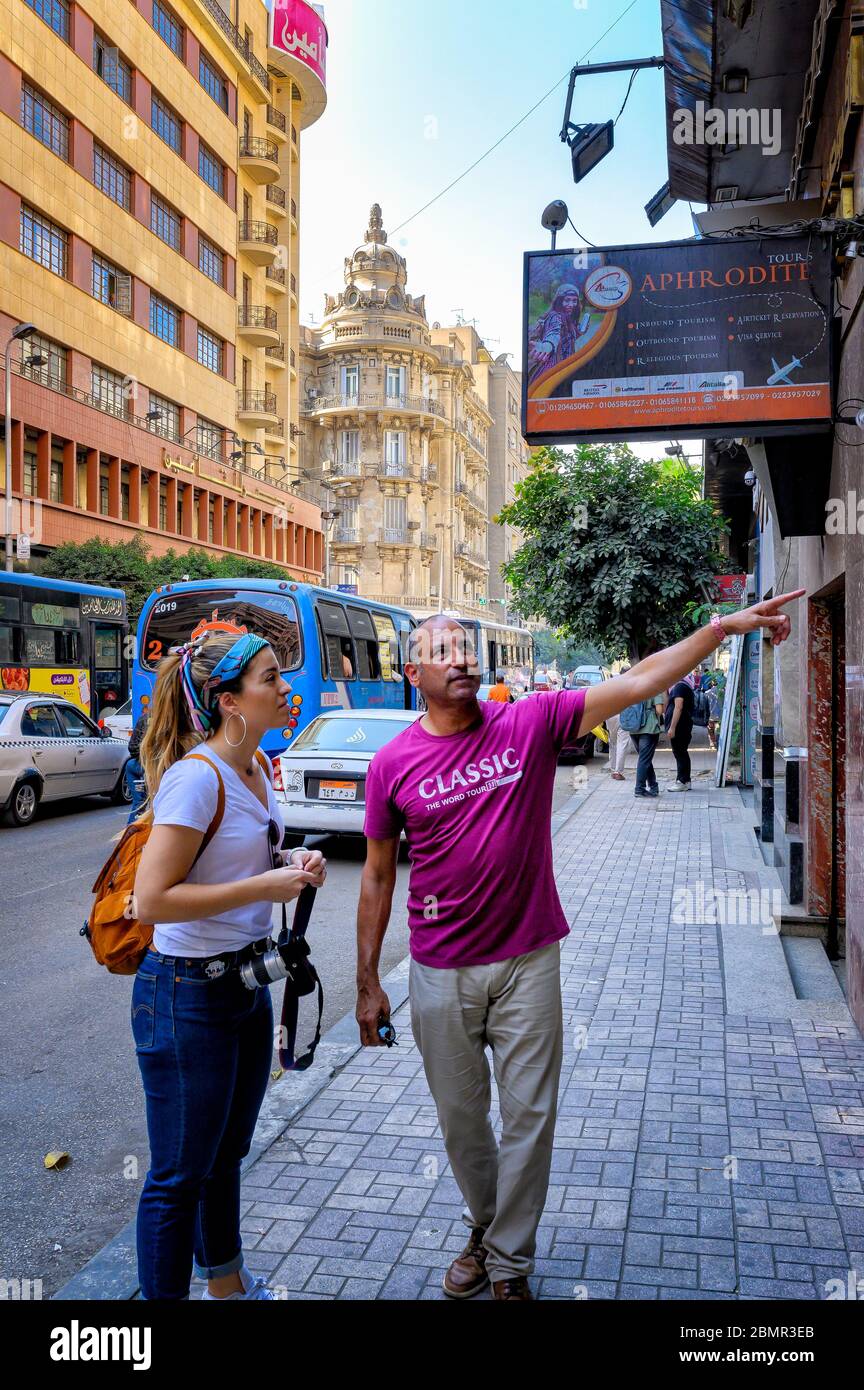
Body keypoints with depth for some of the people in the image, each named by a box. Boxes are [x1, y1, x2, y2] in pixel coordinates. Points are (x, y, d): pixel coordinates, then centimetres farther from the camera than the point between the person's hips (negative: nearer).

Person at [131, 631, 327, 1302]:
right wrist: (265, 886, -23)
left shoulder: (259, 766, 4)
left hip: (246, 982, 9)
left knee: (227, 1152, 26)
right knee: (180, 1175, 8)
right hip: (188, 995, -9)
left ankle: (228, 1283, 46)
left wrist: (292, 864, 0)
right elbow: (152, 900, -26)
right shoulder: (196, 776, -23)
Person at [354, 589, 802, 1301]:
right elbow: (377, 878, 1)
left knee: (529, 1118, 8)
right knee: (462, 1120, 16)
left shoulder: (531, 722, -7)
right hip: (441, 974, 1)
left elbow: (637, 683, -11)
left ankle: (509, 1263, 28)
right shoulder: (392, 764, -6)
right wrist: (368, 983, 3)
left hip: (528, 961, 0)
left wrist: (723, 626, -19)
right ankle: (484, 1230, 42)